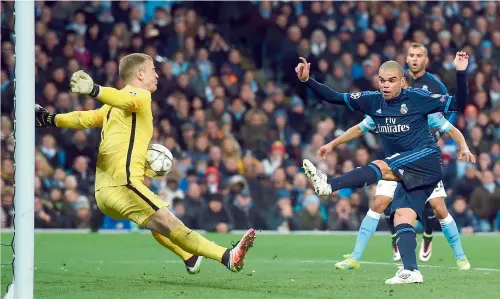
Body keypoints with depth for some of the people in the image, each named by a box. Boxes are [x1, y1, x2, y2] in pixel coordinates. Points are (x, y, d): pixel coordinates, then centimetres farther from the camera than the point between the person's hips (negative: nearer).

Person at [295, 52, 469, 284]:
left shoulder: (417, 98, -4)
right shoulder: (373, 101, 9)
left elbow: (458, 105, -5)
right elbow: (334, 98, 9)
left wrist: (460, 73, -19)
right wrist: (307, 81, -3)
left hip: (426, 159, -6)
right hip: (407, 174, 6)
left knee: (381, 168, -27)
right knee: (401, 217, -10)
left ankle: (328, 185, -38)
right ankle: (411, 271, -19)